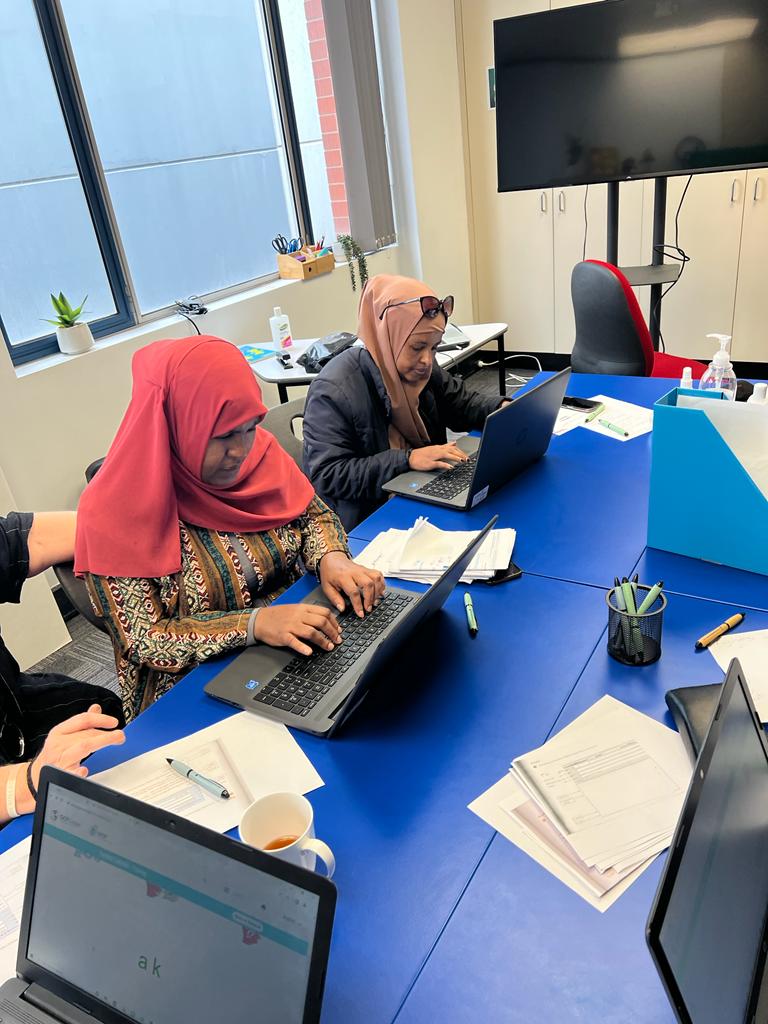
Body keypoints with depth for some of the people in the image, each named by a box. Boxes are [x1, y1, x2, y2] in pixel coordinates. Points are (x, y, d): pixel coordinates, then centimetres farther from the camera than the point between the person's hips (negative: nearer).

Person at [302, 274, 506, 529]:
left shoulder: (422, 368, 1)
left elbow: (462, 402, 17)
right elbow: (327, 476, -24)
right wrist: (407, 459, -29)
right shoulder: (334, 391, -22)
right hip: (364, 525, -8)